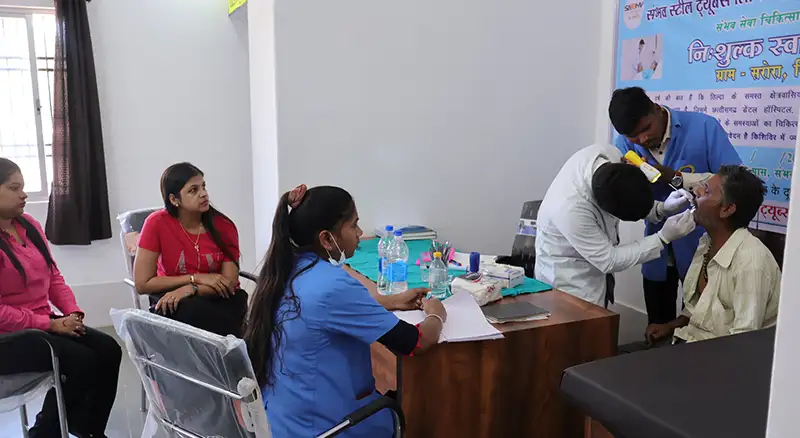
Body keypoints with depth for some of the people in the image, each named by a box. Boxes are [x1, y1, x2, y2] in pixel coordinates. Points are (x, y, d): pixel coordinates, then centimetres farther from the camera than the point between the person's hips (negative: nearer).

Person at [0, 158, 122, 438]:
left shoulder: (30, 226, 8)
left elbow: (53, 277, 13)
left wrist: (73, 313, -2)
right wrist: (50, 324, -19)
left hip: (44, 323, 7)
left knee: (108, 350, -10)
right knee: (81, 361, -23)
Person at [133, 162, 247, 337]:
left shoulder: (224, 225, -10)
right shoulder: (157, 224, -14)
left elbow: (229, 283, -11)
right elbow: (142, 284, -13)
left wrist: (191, 289, -28)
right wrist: (197, 278, -18)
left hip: (218, 301, 1)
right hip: (173, 303, 0)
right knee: (191, 309, -34)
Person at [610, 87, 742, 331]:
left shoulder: (703, 127, -16)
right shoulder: (626, 143, -6)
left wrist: (676, 178, -26)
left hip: (701, 249, -3)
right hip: (657, 251, 3)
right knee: (658, 329, 17)